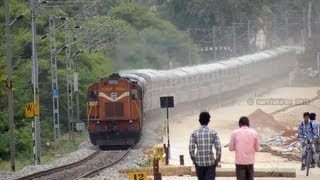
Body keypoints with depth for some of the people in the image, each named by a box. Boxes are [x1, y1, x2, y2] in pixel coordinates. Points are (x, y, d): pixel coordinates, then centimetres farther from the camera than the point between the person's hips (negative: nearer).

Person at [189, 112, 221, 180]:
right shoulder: (213, 133, -4)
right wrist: (217, 159, 5)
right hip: (210, 162, -2)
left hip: (199, 162, 2)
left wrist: (193, 159, 8)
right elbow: (218, 147, -8)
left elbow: (191, 148, -6)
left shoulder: (194, 133, -2)